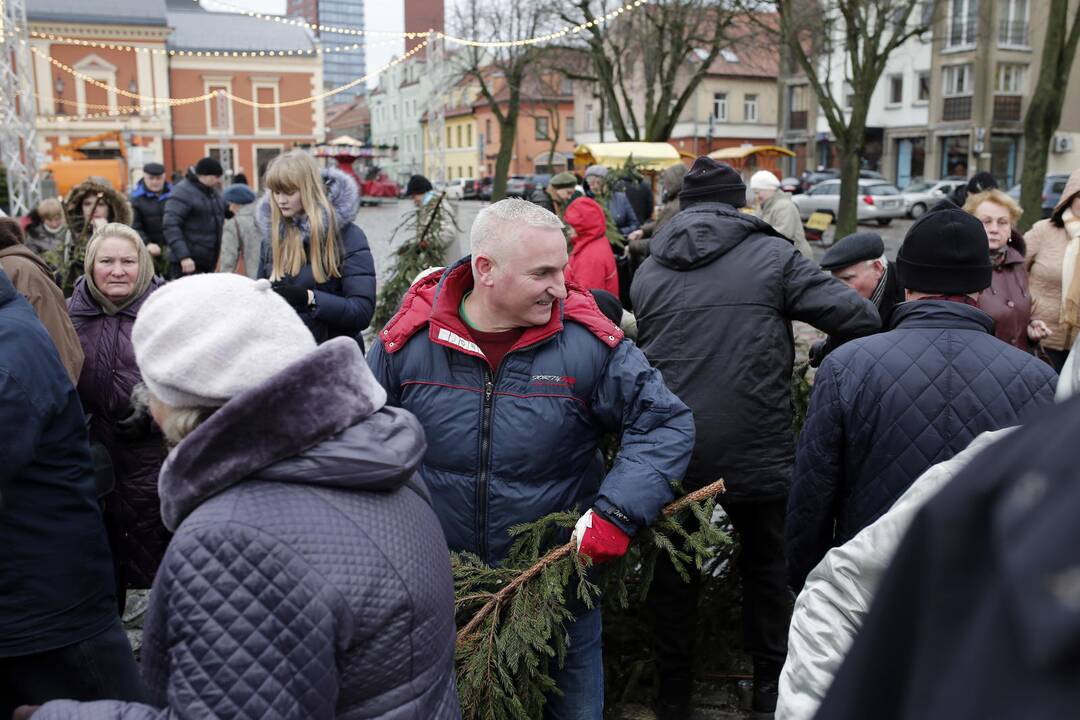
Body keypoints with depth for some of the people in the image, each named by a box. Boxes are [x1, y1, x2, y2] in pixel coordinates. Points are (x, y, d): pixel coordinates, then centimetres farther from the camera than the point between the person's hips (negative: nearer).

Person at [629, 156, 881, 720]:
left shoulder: (648, 270, 5)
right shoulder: (772, 256, -5)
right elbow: (860, 318, -9)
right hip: (756, 450, -2)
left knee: (674, 569, 18)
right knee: (766, 563, 20)